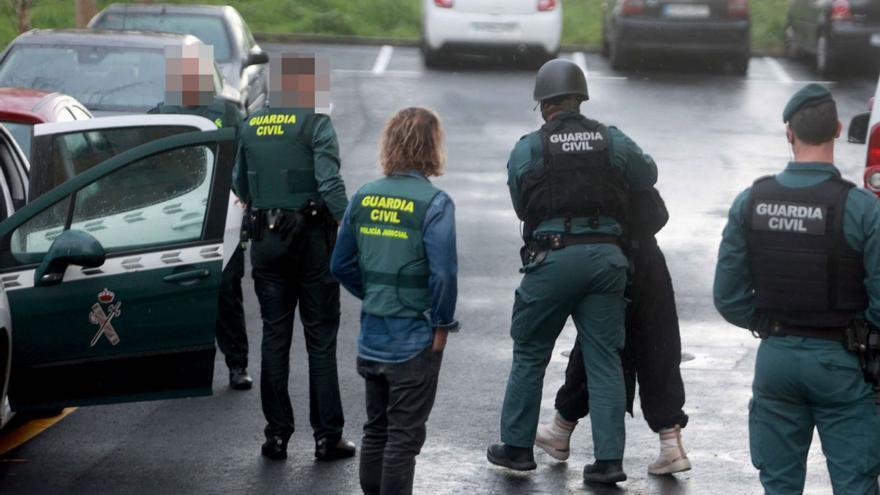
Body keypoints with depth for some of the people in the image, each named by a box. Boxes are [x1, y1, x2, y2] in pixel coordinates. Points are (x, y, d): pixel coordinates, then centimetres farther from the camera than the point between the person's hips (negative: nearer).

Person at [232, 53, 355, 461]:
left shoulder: (250, 127, 7)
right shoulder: (315, 123, -9)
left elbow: (240, 186, 16)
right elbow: (330, 184, -18)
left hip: (266, 241, 4)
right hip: (311, 239, -4)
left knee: (274, 337, 9)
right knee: (321, 339, 2)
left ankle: (277, 435, 9)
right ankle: (326, 436, 2)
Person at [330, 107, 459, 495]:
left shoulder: (364, 198, 2)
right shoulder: (433, 203, -15)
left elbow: (341, 265, 7)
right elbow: (443, 273, -20)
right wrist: (442, 325, -7)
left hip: (371, 341, 6)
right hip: (414, 342, -6)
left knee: (376, 428, 18)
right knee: (404, 435, 3)